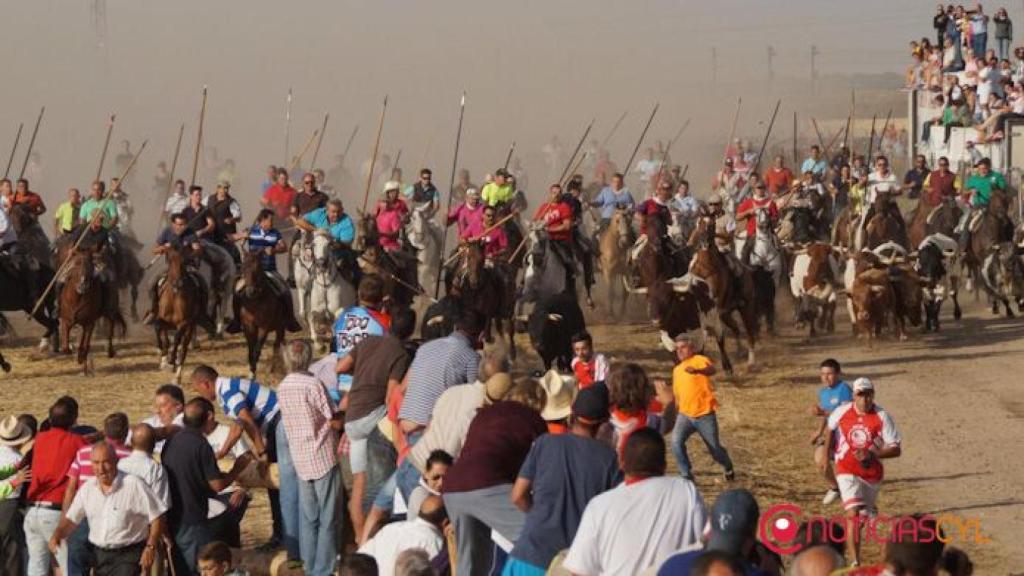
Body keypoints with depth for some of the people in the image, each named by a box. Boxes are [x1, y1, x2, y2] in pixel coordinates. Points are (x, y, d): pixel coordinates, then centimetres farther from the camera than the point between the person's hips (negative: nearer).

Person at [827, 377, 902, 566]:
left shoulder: (882, 417, -14)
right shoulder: (842, 412, -8)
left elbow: (896, 449, -14)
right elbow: (831, 427, 17)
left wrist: (872, 454, -27)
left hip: (872, 472, 1)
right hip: (847, 471, -1)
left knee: (863, 516, 17)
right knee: (853, 513, -18)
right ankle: (855, 562, -22)